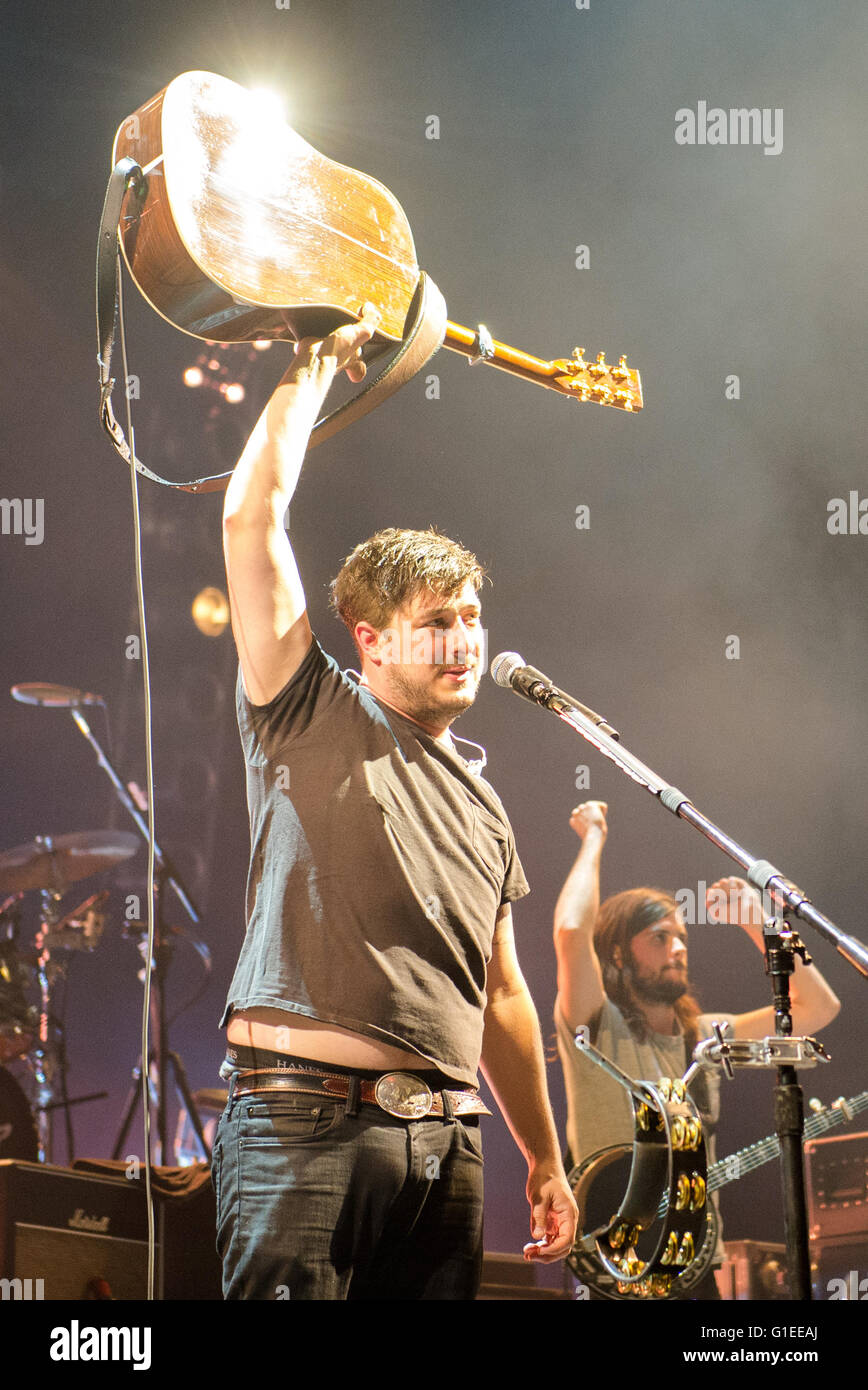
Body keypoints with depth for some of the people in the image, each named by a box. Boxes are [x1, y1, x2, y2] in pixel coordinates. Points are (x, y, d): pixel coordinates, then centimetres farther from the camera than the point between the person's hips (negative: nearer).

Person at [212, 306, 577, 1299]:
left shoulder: (478, 798, 22)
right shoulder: (309, 719, 6)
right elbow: (249, 518, -3)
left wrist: (544, 1159, 22)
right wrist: (313, 372, 6)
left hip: (446, 1138, 6)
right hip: (305, 1116, -6)